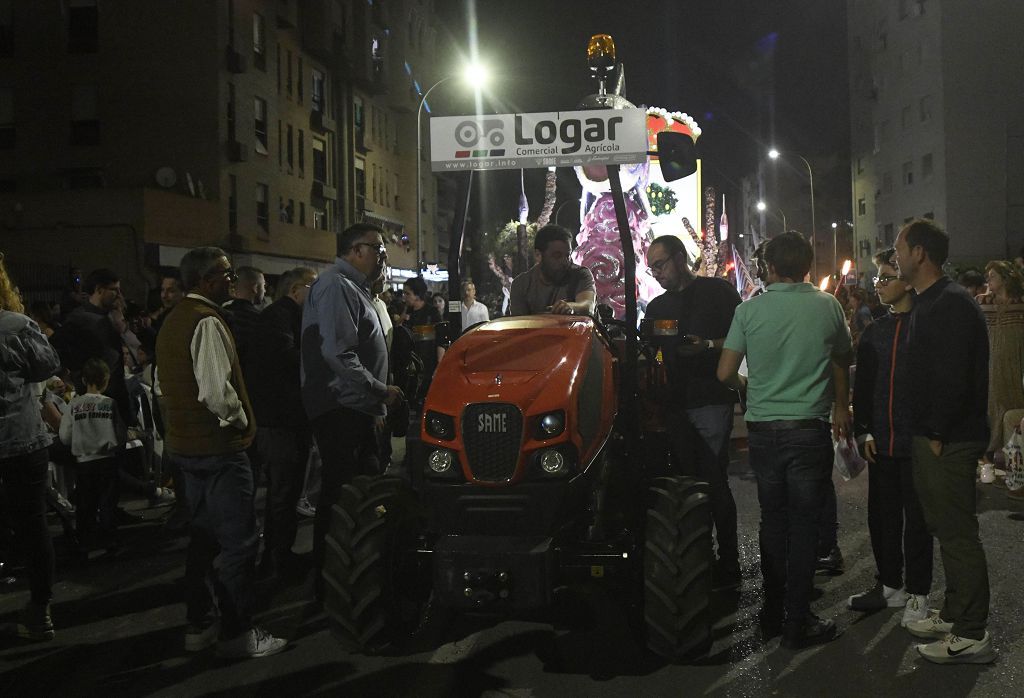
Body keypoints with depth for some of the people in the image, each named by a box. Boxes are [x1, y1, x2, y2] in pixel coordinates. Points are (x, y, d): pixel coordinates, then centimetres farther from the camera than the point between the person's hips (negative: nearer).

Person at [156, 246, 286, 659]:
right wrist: (241, 421, -11)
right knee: (239, 541, -2)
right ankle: (237, 633, 5)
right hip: (219, 446, -10)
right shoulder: (207, 322, -18)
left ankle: (199, 624, 26)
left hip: (185, 445, 10)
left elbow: (162, 386, 21)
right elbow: (217, 391, -27)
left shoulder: (173, 321, 14)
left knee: (204, 535, 18)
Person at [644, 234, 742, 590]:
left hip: (711, 402, -6)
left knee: (714, 483, -6)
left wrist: (708, 345, -16)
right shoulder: (657, 307, 20)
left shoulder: (717, 291, 1)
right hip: (675, 405, 6)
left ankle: (727, 567, 2)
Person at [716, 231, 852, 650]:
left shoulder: (750, 310, -4)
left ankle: (773, 615, 24)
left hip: (763, 431, 2)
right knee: (803, 524, 4)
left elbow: (725, 373, -4)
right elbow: (842, 361, 12)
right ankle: (798, 623, 9)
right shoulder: (827, 307, -3)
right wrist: (841, 407, 29)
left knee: (773, 521, 14)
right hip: (809, 430, -2)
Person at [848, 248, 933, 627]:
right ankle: (890, 586, 27)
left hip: (916, 441, -6)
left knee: (916, 520, 4)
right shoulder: (874, 332, 11)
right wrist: (864, 431, 5)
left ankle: (917, 595, 15)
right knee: (882, 515, 13)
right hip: (881, 443, 6)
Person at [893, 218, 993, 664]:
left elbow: (953, 379, -24)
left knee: (957, 533, -3)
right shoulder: (927, 304, 15)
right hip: (930, 438, 10)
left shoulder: (951, 304, -17)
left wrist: (937, 435, -18)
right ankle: (953, 615, 29)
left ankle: (971, 635, 5)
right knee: (947, 528, 17)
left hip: (948, 442, -10)